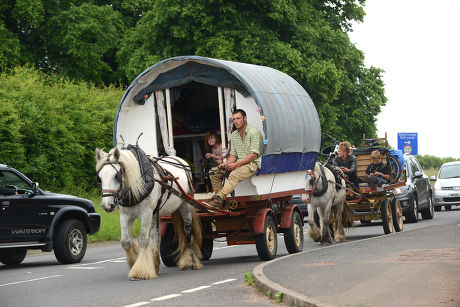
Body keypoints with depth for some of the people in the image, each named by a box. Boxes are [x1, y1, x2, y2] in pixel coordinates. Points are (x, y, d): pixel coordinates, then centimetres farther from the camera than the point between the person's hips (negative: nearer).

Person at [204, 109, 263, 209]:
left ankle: (217, 199, -51)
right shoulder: (234, 135, 16)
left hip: (252, 164, -8)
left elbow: (253, 155, -15)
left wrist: (236, 164, -22)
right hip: (238, 164, 8)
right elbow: (233, 155, 17)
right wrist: (226, 163, -6)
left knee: (234, 175, -36)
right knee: (215, 173, -6)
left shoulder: (254, 133, -8)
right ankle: (220, 202, -13)